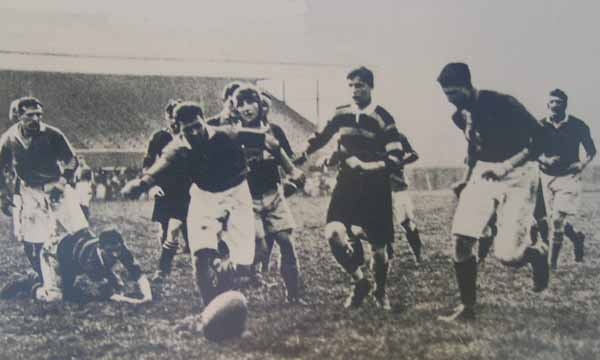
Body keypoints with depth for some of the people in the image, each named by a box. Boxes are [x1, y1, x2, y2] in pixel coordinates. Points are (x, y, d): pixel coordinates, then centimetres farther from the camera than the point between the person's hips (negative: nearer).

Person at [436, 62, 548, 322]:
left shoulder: (503, 104, -18)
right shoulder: (460, 116, 3)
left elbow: (540, 140, -16)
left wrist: (506, 166, -24)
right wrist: (467, 180, 14)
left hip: (516, 177, -6)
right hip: (483, 174, 6)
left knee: (507, 255, -15)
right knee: (460, 242, -6)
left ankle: (538, 254, 21)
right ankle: (467, 307, 9)